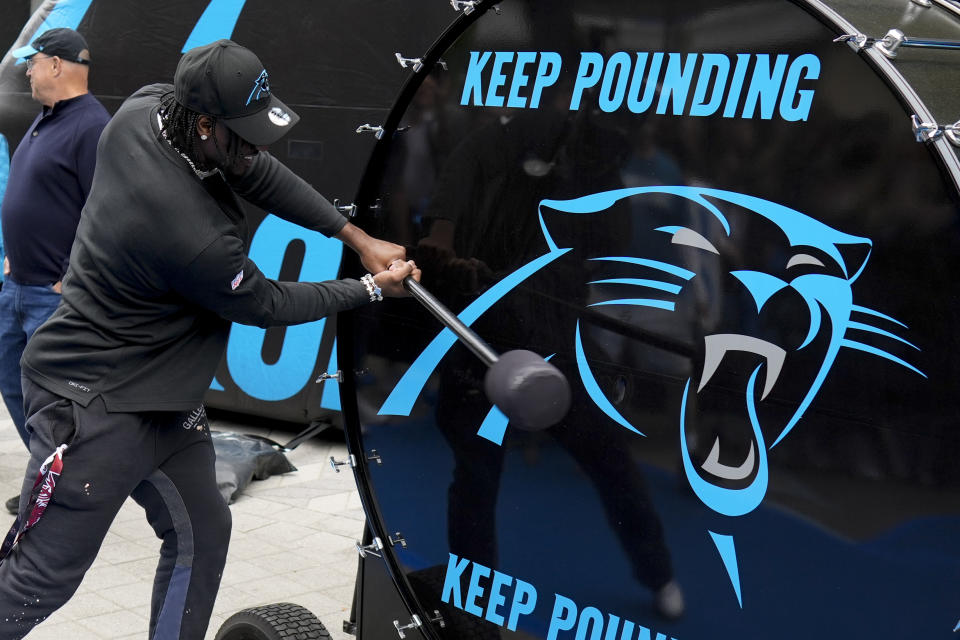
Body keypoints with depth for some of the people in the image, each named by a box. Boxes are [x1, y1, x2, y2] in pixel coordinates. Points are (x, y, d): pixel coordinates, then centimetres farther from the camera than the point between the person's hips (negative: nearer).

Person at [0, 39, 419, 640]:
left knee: (201, 533, 13)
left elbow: (258, 176, 6)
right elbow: (265, 305, -12)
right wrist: (371, 288, 0)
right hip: (93, 407, -10)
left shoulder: (143, 109, -7)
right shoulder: (194, 235, -30)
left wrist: (355, 235, 2)